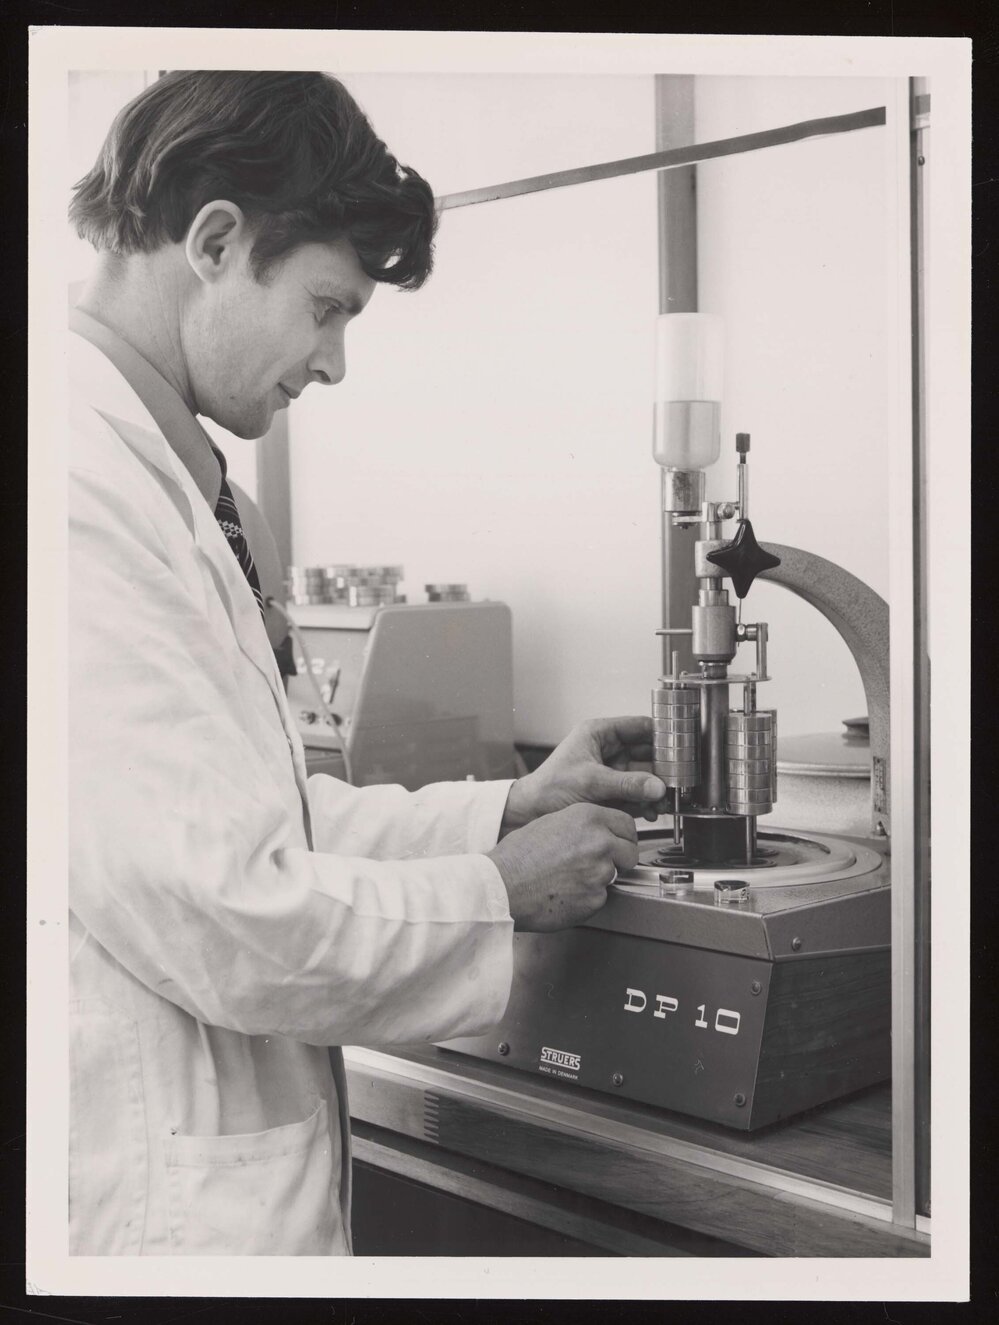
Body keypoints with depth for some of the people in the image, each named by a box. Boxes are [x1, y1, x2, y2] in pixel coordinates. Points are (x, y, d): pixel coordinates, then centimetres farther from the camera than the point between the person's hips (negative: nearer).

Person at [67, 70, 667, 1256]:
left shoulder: (149, 471, 8)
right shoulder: (84, 487, -23)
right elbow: (220, 911, -24)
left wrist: (506, 805, 5)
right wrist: (500, 893, -11)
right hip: (159, 1199, -9)